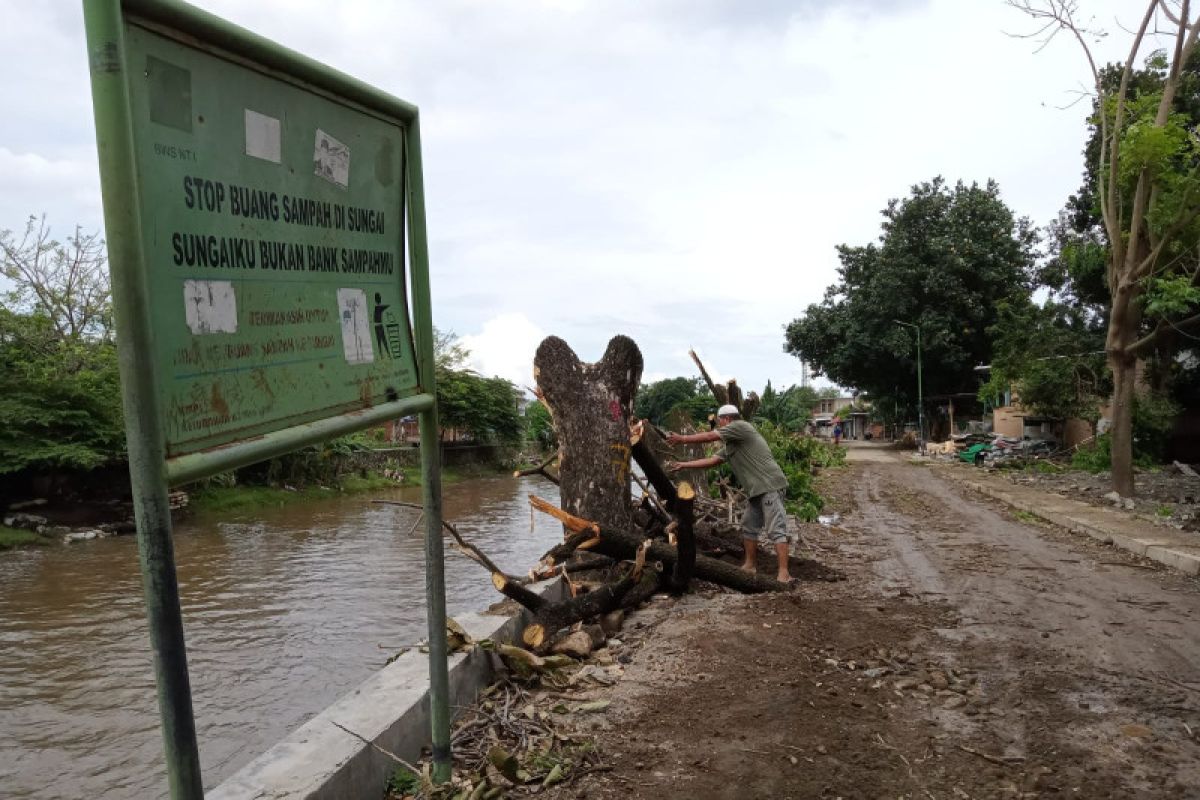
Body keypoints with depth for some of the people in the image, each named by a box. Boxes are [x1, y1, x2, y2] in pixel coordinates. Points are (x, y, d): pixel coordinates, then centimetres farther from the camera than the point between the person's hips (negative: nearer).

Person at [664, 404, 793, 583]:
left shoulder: (740, 426, -6)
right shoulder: (730, 446, 20)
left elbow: (709, 437, -6)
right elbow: (711, 461, 21)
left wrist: (682, 439, 4)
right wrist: (682, 465, 22)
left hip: (770, 486, -10)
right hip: (756, 489, 10)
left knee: (775, 529, -13)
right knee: (749, 527, 16)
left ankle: (783, 573, -16)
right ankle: (750, 565, 25)